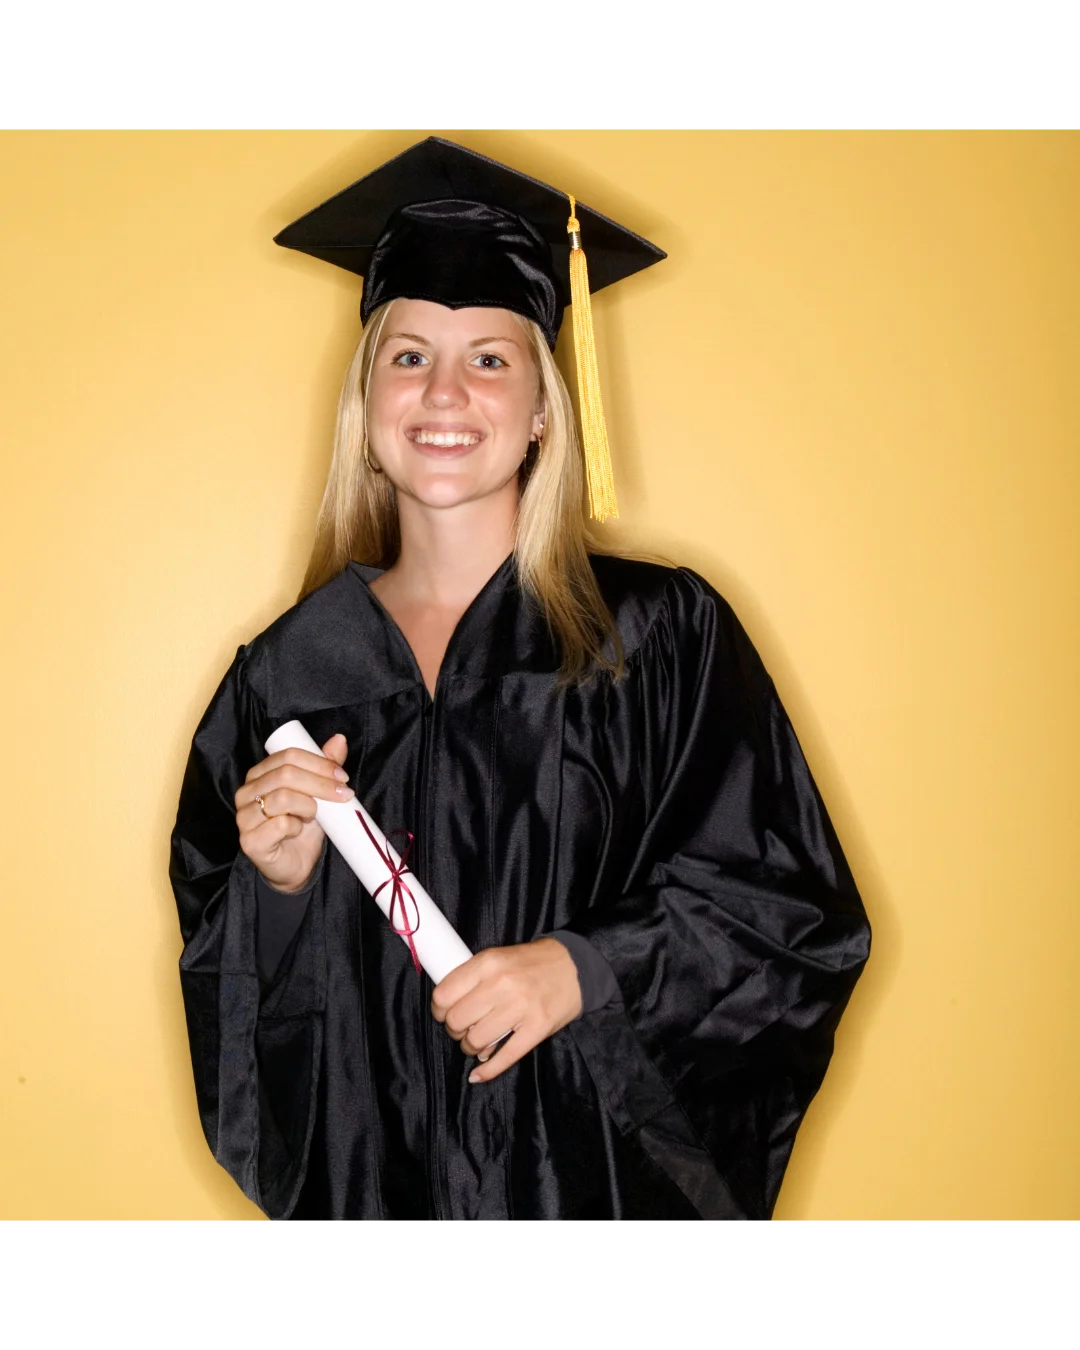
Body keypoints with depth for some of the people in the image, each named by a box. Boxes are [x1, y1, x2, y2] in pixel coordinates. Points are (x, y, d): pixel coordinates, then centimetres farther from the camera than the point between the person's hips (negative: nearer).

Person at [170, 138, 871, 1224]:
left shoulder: (661, 635, -9)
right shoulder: (284, 674, -2)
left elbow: (793, 914, -8)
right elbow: (224, 987, 4)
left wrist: (585, 968, -20)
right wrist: (277, 886, -15)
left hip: (599, 1170, -1)